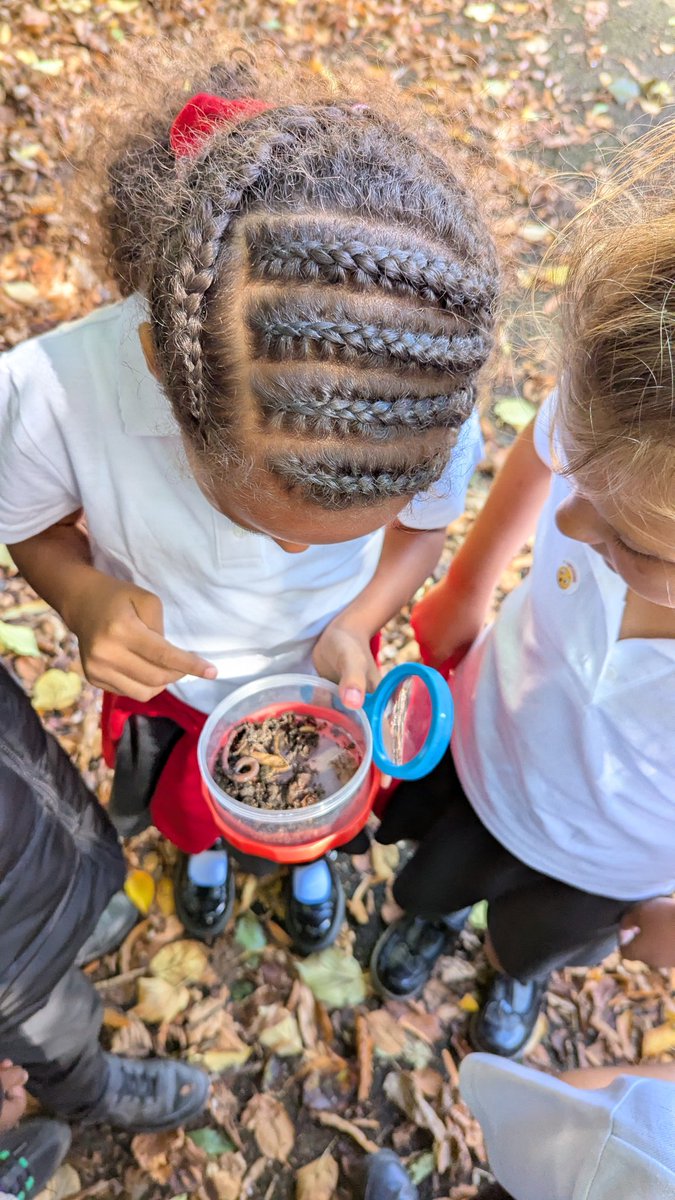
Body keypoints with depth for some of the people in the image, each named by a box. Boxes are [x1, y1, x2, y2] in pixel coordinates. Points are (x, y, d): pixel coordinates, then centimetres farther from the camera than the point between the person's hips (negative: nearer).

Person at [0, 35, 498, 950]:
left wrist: (356, 626, -30)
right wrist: (84, 599, -38)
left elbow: (424, 526, -12)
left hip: (322, 676, 1)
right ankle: (203, 850, 74)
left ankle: (310, 857, 74)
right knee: (189, 804, 34)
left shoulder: (433, 412, -35)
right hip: (166, 681, 0)